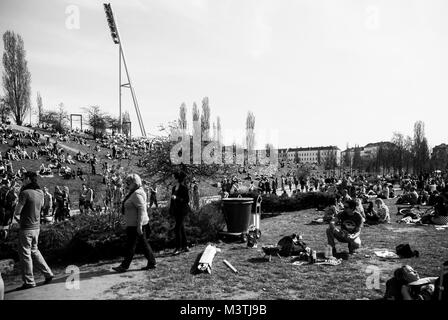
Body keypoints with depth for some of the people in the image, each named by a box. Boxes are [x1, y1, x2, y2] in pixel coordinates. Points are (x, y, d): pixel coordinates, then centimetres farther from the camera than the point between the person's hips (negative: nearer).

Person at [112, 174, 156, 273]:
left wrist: (139, 225, -25)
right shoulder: (133, 193, 14)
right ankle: (151, 263, 19)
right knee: (144, 243, 13)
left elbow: (142, 209, -24)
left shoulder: (137, 194, -19)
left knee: (130, 245, -1)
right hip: (134, 224, 10)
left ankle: (124, 266, 9)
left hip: (135, 225, -10)